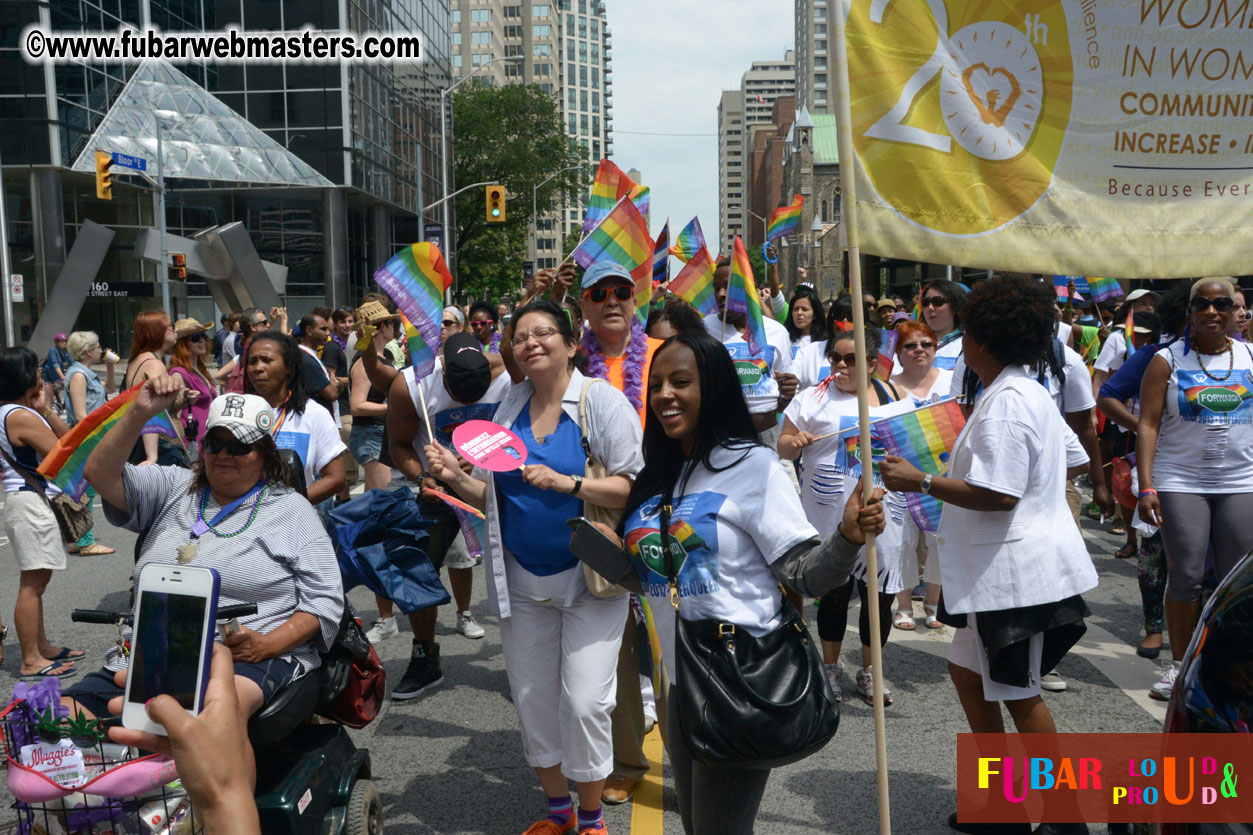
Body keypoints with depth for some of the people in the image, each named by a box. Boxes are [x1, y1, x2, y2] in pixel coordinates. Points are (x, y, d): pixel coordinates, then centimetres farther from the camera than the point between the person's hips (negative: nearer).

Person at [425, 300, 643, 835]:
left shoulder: (603, 401, -7)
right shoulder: (508, 409, 8)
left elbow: (635, 488, -14)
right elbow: (495, 495, 13)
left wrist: (567, 483, -24)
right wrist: (455, 478, -6)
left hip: (588, 577, -5)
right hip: (522, 580, 5)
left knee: (585, 702, -5)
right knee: (532, 699, 11)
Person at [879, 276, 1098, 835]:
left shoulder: (1005, 402, -21)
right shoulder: (1032, 393, 12)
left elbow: (997, 495, -26)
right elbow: (1069, 462, 21)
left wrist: (920, 481, -20)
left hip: (1017, 571, -11)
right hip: (1018, 563, 11)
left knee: (1019, 694, 3)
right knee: (967, 671, 20)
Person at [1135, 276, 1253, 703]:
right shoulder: (1168, 360, 0)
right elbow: (1148, 424, -5)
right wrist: (1146, 486, -13)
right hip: (1180, 483, -2)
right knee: (1185, 577, -1)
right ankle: (1178, 663, 15)